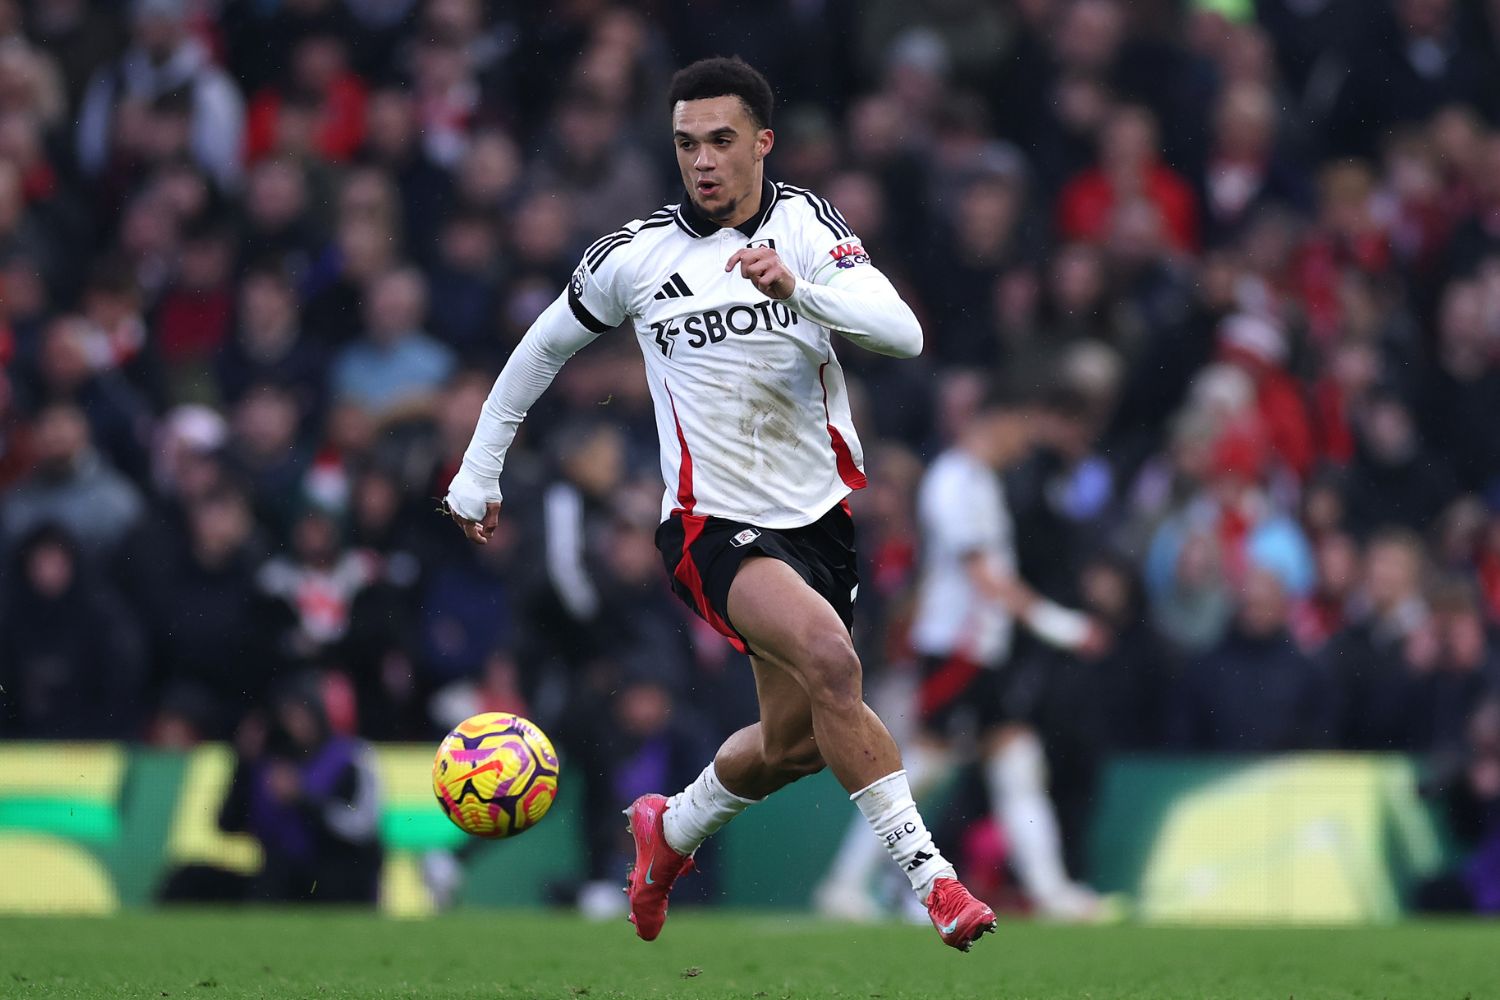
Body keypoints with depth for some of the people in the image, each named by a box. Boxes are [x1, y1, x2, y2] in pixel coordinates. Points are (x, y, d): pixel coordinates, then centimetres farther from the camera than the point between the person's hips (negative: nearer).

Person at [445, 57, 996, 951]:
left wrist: (798, 290, -35)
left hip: (820, 517, 4)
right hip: (714, 529, -4)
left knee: (793, 741, 13)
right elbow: (544, 347, 16)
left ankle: (671, 829, 43)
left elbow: (902, 333, -18)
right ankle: (926, 873, -26)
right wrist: (479, 471, 19)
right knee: (830, 659, -29)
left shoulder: (803, 222, -3)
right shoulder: (633, 258, -3)